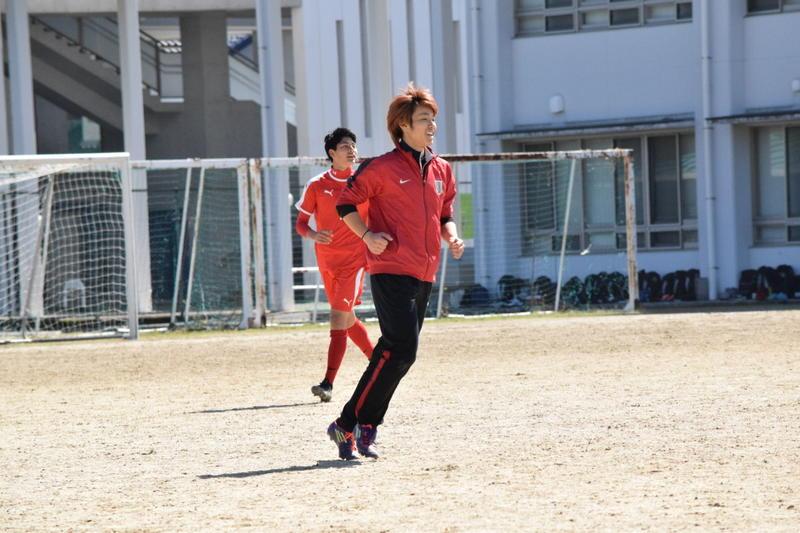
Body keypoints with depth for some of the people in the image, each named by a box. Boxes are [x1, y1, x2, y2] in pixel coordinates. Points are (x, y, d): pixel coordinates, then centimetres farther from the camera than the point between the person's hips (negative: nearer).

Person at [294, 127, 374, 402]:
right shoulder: (317, 186, 0)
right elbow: (301, 222, 3)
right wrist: (313, 235, -17)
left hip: (355, 257, -3)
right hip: (327, 260, 3)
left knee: (339, 316, -15)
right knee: (347, 319, 13)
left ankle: (328, 383, -19)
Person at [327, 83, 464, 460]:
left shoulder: (441, 170, 14)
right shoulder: (383, 167, -6)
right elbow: (345, 203, 0)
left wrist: (451, 236, 6)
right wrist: (367, 235, -13)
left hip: (424, 275, 7)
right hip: (390, 270, -7)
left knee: (397, 352, 7)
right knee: (401, 350, -17)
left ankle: (363, 429, 13)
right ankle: (350, 424, -11)